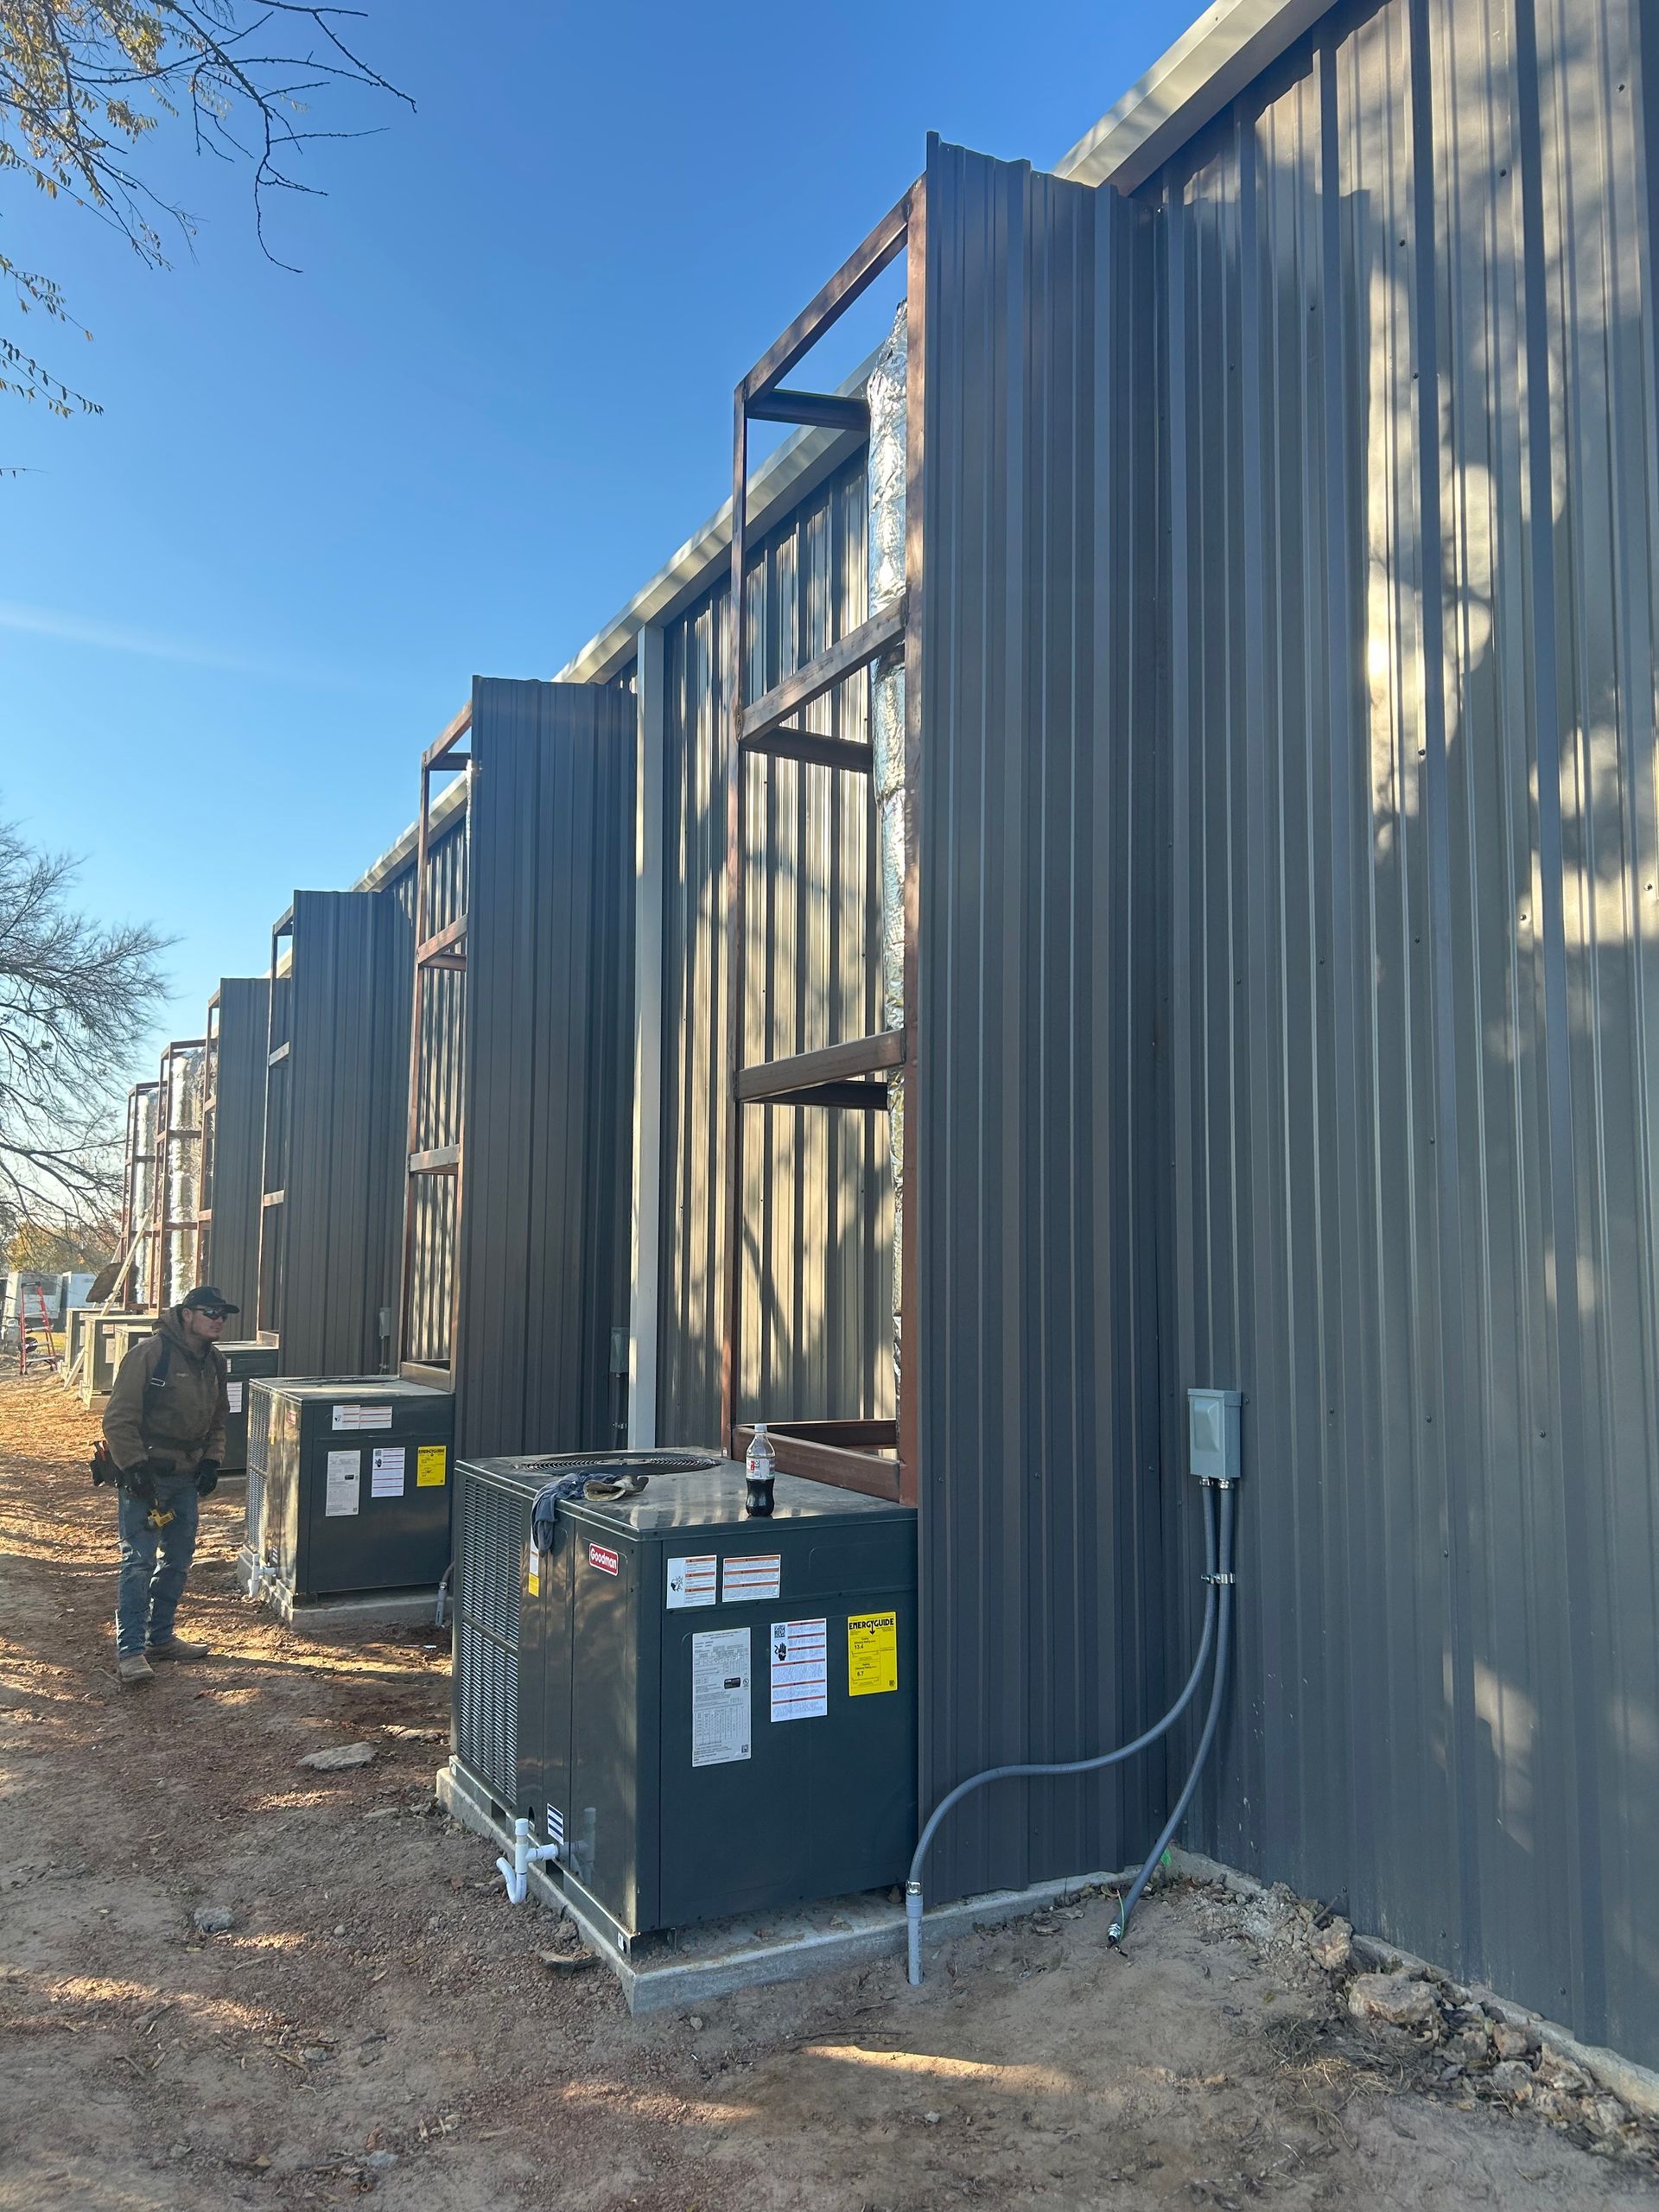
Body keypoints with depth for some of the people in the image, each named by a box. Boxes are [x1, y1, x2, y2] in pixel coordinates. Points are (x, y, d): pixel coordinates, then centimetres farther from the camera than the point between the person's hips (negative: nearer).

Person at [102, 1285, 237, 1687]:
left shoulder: (215, 1362, 8)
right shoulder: (150, 1354, -16)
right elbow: (118, 1418, -17)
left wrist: (211, 1461, 6)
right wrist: (135, 1468, -20)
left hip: (187, 1477, 8)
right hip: (145, 1476, -8)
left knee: (178, 1560, 13)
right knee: (139, 1561, -7)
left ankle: (161, 1637, 26)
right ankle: (130, 1651, -2)